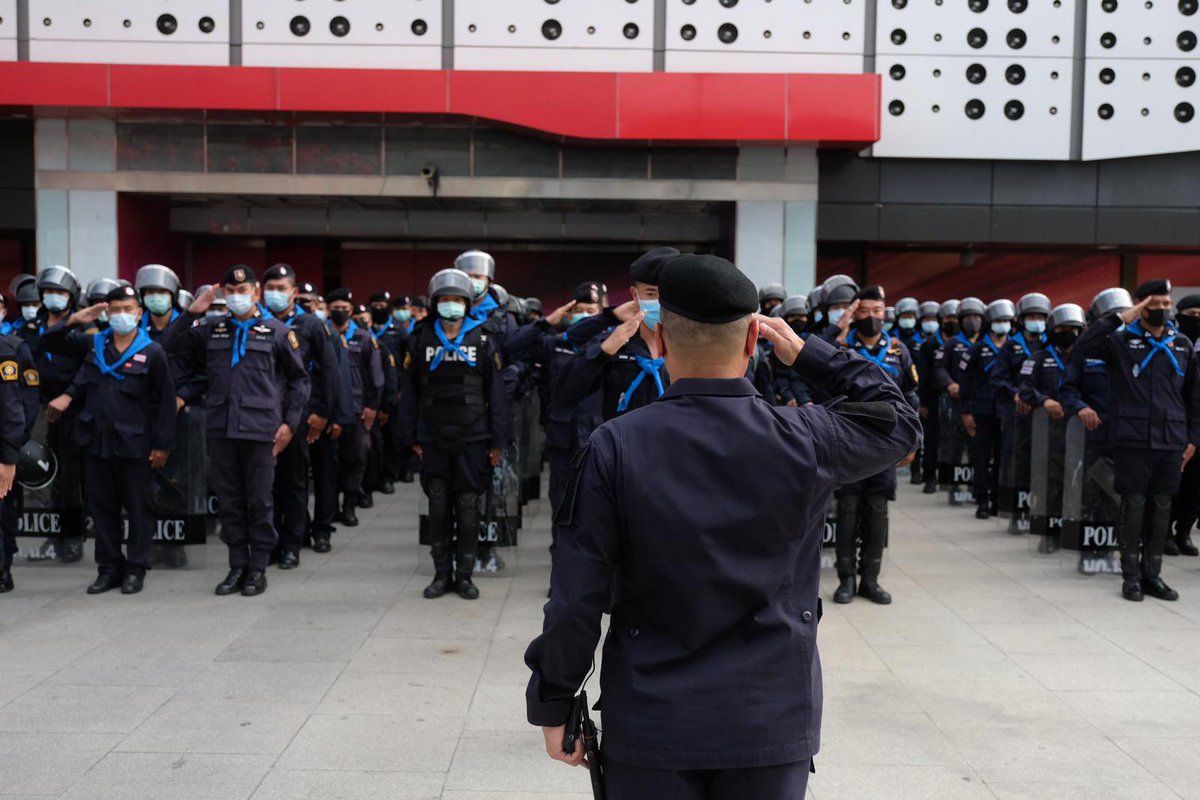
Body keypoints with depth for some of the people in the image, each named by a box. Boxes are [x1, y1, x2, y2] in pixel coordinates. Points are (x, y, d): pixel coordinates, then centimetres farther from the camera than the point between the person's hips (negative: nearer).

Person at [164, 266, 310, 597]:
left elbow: (298, 379, 6)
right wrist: (193, 312, 0)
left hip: (259, 429, -3)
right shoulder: (212, 329, 10)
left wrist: (290, 422, -1)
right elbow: (171, 345, 9)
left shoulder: (277, 331, 3)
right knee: (229, 501, 9)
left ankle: (258, 569, 12)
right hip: (221, 428, 3)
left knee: (260, 501, 2)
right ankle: (237, 565, 19)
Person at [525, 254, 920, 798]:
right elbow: (899, 421, 10)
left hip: (651, 728, -1)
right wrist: (809, 355, 10)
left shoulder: (614, 448, -13)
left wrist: (552, 704, 2)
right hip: (772, 726, 1)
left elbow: (577, 596, -11)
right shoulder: (804, 441, -10)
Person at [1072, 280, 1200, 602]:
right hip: (1133, 441, -3)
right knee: (1134, 506, 1)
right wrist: (1119, 318, -15)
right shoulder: (1121, 341, 1)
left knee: (1162, 508, 8)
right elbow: (1082, 346, -17)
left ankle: (1152, 574, 18)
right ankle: (1131, 576, 11)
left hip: (1171, 442, 3)